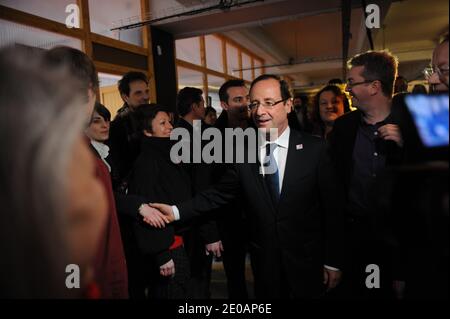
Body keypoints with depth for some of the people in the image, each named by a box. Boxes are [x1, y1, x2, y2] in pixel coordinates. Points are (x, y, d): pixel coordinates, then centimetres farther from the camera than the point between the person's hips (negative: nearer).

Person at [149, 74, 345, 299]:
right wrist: (176, 211, -11)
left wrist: (333, 262, -4)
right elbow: (219, 194, -1)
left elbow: (333, 209, -7)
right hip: (265, 262, 2)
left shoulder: (315, 149, -11)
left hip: (308, 261, -1)